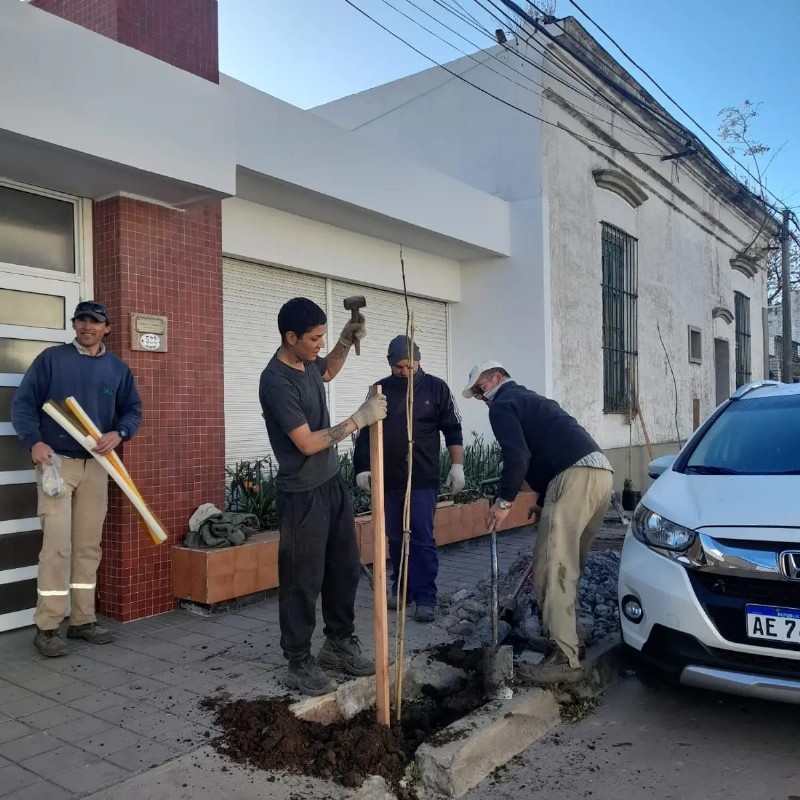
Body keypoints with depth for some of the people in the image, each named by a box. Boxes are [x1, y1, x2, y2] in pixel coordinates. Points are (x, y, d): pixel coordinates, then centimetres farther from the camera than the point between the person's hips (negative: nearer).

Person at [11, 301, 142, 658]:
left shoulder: (118, 368, 9)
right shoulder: (51, 358, 0)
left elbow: (133, 409, 11)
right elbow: (22, 403, -4)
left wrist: (118, 433, -10)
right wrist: (34, 441, -19)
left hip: (96, 465, 4)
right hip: (56, 461, -4)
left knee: (89, 545, 9)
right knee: (57, 544, -9)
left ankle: (83, 620, 20)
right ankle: (46, 628, 1)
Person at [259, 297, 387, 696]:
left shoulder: (307, 361, 3)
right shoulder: (276, 381, -23)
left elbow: (327, 373, 29)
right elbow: (307, 443, -24)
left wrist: (347, 341, 12)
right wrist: (359, 419, -21)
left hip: (333, 483, 9)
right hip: (303, 495, -9)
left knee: (345, 568, 16)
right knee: (302, 580, 3)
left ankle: (339, 644, 32)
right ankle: (299, 662, 18)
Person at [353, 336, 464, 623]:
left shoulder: (435, 387, 0)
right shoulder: (380, 390, 7)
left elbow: (452, 429, 1)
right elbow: (366, 433, 12)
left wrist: (457, 466, -6)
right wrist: (362, 467, 5)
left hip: (423, 480, -3)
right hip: (389, 480, 3)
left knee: (423, 540, -4)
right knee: (395, 539, 11)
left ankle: (425, 599, 2)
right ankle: (400, 589, 26)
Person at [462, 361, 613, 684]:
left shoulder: (503, 404, 5)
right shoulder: (532, 399, 34)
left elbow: (517, 456, -12)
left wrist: (503, 501, -4)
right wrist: (544, 499, 35)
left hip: (575, 475, -10)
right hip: (599, 470, 10)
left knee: (552, 568, -10)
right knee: (568, 565, 17)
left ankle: (564, 659, -10)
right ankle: (567, 632, 26)